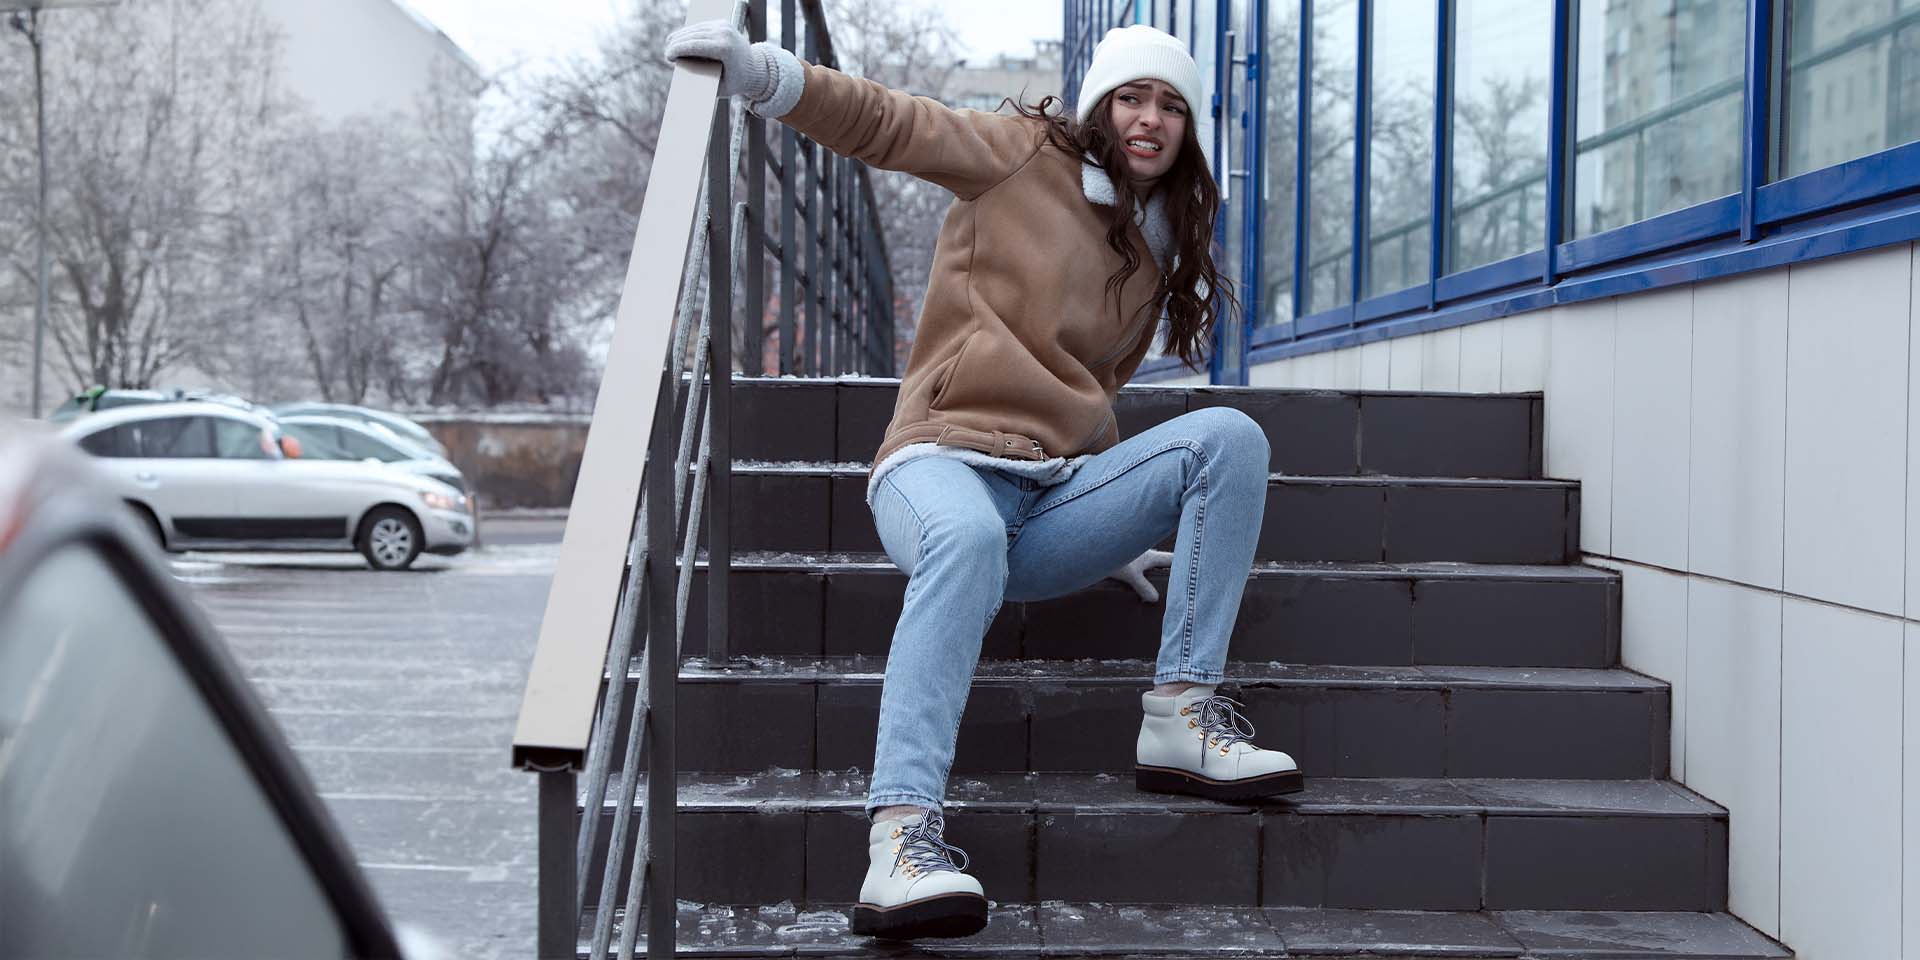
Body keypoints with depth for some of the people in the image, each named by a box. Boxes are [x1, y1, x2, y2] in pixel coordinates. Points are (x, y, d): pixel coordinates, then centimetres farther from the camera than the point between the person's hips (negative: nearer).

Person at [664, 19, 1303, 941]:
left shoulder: (1156, 254, 24)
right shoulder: (1027, 154, 9)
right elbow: (881, 122, 1)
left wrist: (1121, 533, 23)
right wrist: (756, 71, -13)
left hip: (1058, 500, 6)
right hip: (945, 461, -5)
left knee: (1229, 436, -15)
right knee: (969, 538, -41)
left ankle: (1182, 714, -18)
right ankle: (903, 836, -51)